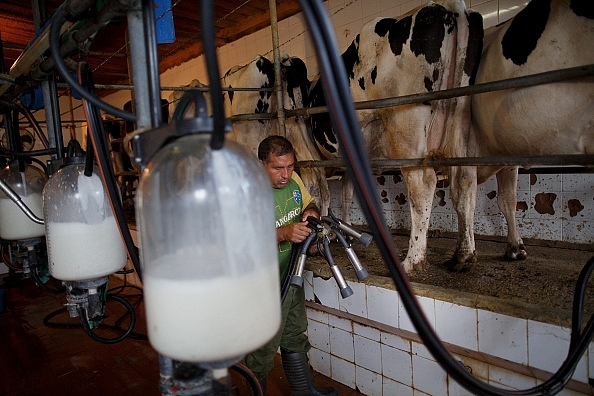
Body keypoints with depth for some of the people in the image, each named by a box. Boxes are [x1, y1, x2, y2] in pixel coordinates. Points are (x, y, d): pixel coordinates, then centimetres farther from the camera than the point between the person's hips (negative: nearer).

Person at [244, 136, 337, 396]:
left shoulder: (292, 180, -2)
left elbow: (309, 203, 13)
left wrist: (311, 211, -10)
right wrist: (283, 233, -40)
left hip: (291, 276, 8)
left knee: (295, 338, 25)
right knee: (263, 350, 9)